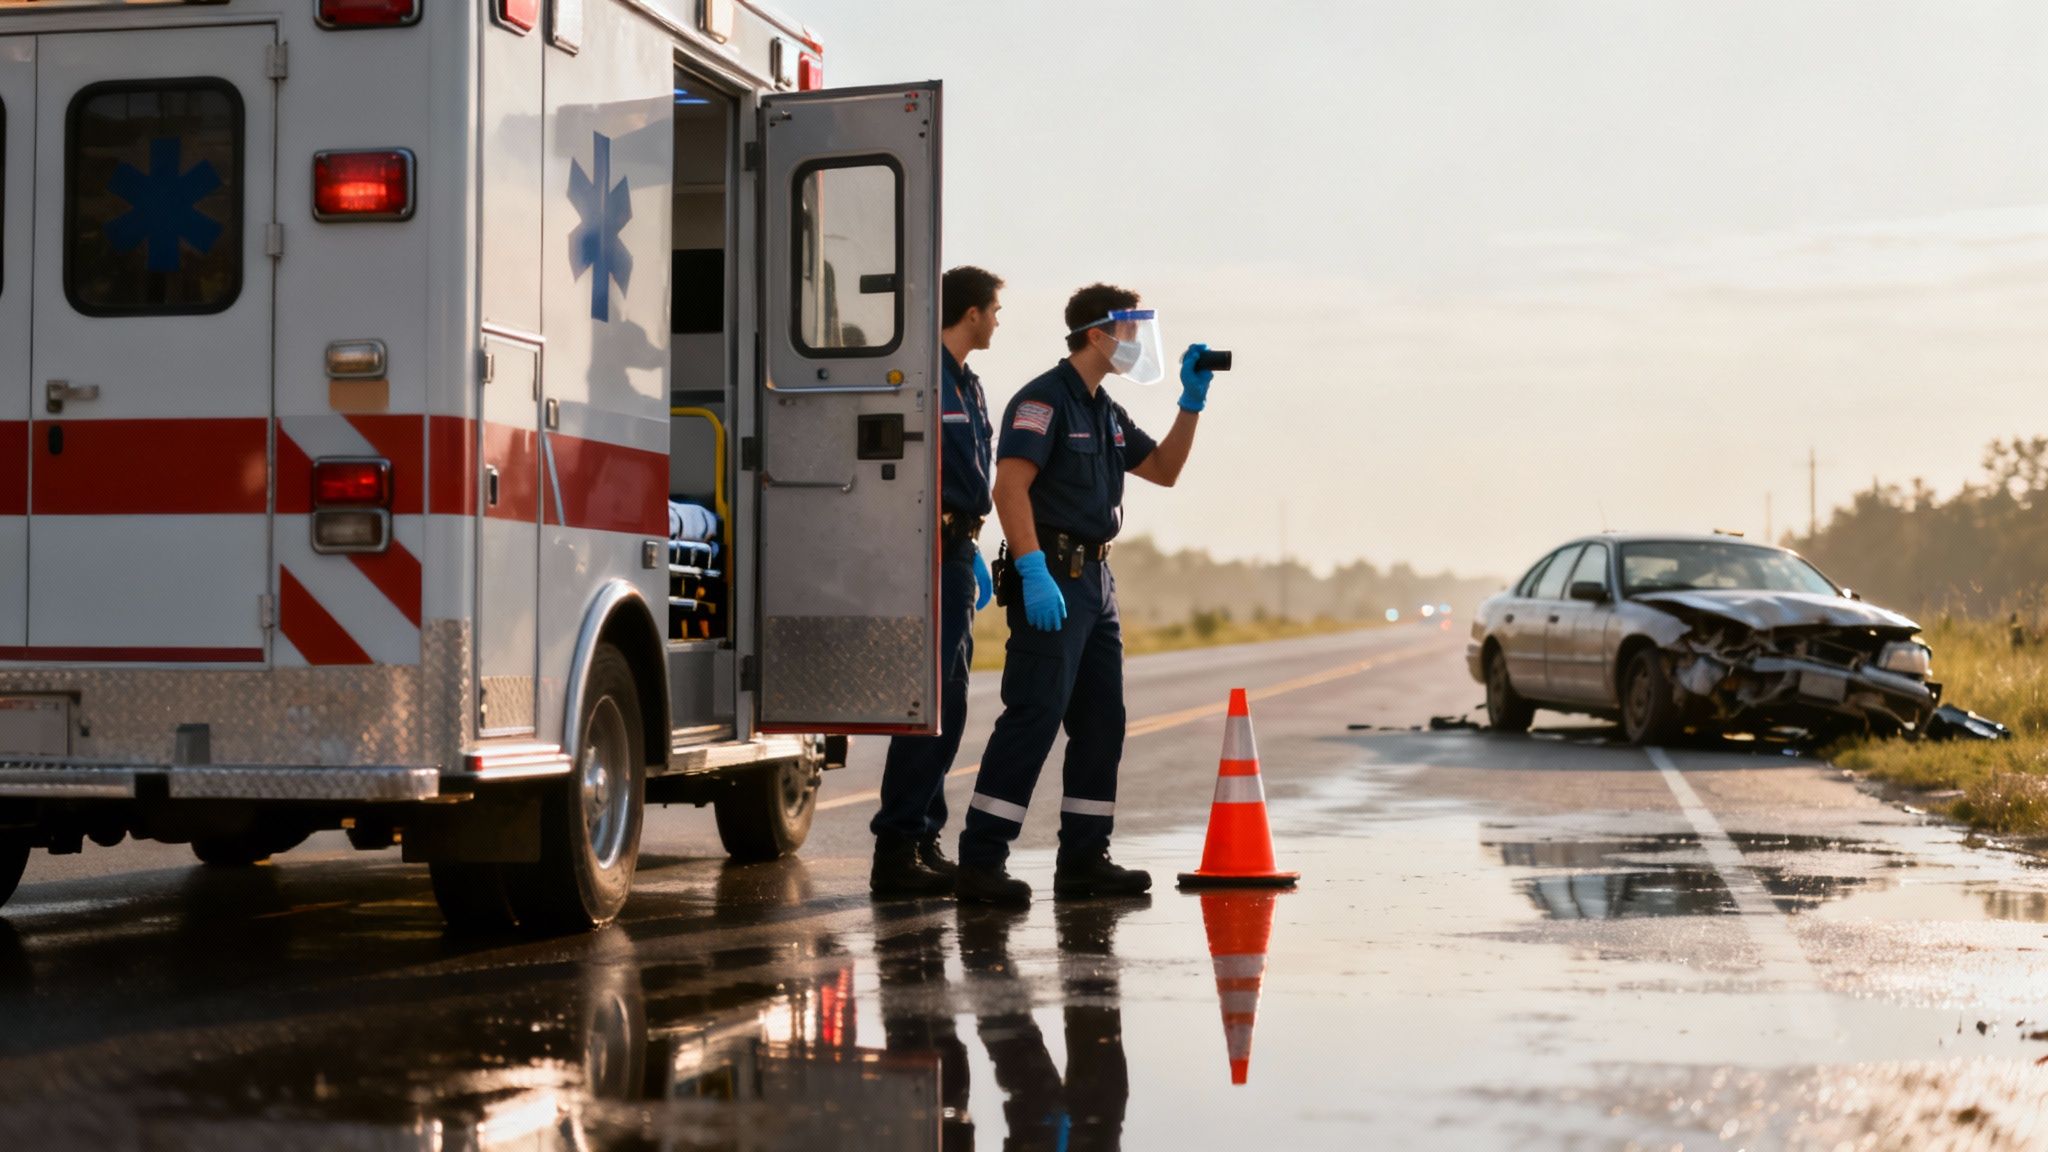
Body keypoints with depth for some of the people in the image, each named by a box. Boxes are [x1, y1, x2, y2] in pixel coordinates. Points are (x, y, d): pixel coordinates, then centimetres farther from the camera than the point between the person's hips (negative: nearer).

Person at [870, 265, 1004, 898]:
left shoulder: (966, 385, 18)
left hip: (956, 554, 10)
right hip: (928, 554, -10)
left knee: (946, 704, 12)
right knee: (931, 704, -11)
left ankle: (923, 843, 18)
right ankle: (897, 852, -9)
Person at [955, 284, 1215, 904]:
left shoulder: (1106, 412, 19)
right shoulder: (1045, 399, -10)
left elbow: (1164, 470, 24)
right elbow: (1010, 485, -20)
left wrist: (1191, 403, 12)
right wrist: (1033, 571, -29)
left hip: (1095, 579, 10)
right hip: (1051, 580, -10)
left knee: (1101, 721, 10)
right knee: (1033, 716, -13)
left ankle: (1084, 858, 17)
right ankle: (980, 862, -12)